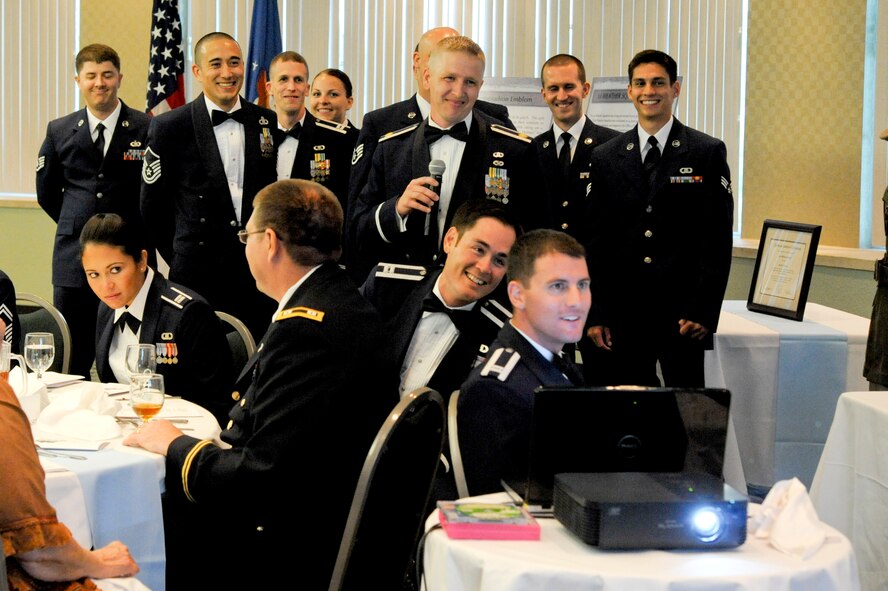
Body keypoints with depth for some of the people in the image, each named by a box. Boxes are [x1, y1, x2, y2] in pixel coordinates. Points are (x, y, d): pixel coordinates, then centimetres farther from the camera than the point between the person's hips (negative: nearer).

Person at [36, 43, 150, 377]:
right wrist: (78, 225, 11)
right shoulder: (60, 131, 8)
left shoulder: (147, 129, -1)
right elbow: (47, 192, 17)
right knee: (72, 365, 6)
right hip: (74, 261, 3)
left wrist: (136, 230, 3)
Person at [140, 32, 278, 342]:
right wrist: (180, 259, 4)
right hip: (198, 279, -2)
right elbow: (153, 206, 2)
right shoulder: (169, 127, -2)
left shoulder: (268, 123, 6)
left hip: (258, 277, 3)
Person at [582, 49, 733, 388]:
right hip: (622, 312, 2)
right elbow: (595, 242, 8)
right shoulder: (605, 157, 10)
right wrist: (596, 315, 1)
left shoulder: (708, 153, 2)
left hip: (683, 312, -2)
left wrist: (703, 310, -9)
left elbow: (718, 239, -2)